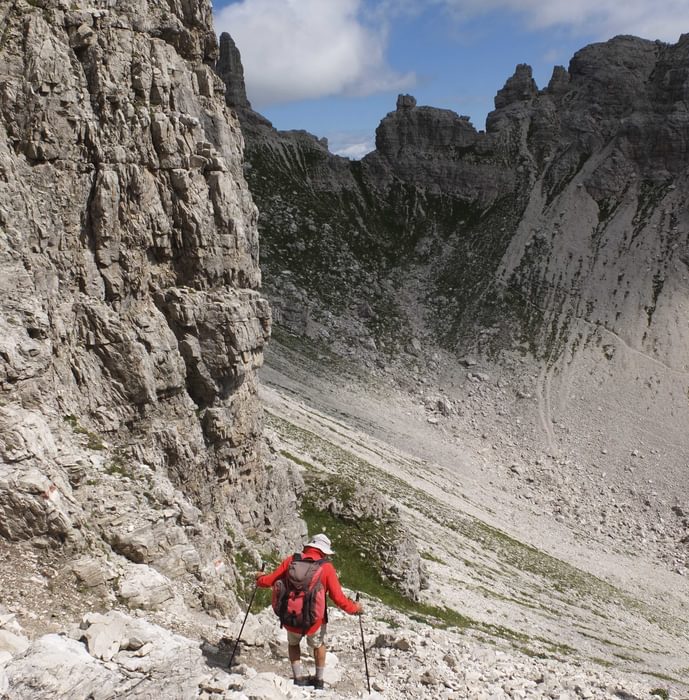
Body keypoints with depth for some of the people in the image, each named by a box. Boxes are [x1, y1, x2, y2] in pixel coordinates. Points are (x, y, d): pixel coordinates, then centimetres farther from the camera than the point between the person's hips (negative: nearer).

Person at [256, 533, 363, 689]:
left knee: (293, 643, 33)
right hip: (315, 621, -1)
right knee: (318, 645, 31)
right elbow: (338, 598, -10)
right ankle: (319, 680, 39)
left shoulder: (292, 560, -3)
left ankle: (298, 678, 28)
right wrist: (354, 608, 7)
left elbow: (270, 580, 4)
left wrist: (260, 578, 26)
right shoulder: (327, 567, -8)